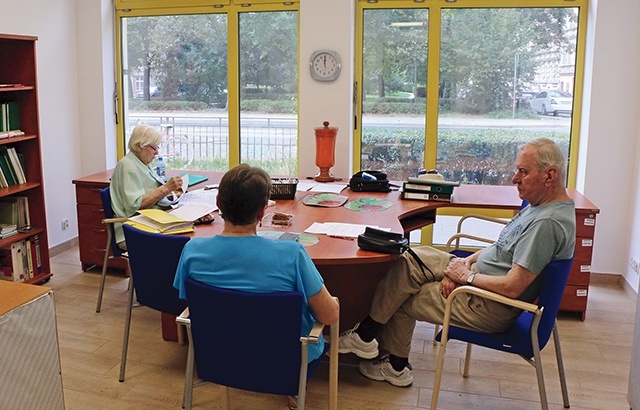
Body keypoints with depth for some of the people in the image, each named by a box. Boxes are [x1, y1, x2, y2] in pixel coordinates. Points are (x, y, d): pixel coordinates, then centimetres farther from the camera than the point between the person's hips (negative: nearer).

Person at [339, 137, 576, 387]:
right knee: (409, 260, 2)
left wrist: (466, 275, -15)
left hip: (493, 308, -10)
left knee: (403, 300, -7)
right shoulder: (541, 205, 5)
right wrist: (467, 261, -2)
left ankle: (366, 335, 22)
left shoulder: (548, 223, -27)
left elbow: (512, 287, -29)